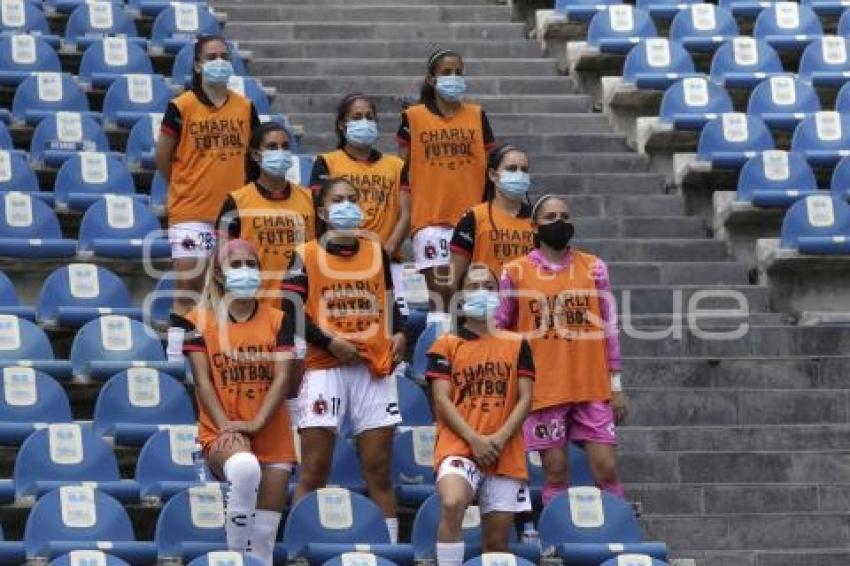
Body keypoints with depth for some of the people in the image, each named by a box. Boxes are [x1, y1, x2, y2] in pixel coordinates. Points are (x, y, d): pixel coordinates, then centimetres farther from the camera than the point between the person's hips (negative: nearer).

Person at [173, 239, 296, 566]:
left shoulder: (278, 321, 7)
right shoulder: (198, 321, 3)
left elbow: (282, 377, -2)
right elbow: (202, 380, -3)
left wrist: (257, 422, -16)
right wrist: (224, 425, -16)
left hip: (272, 435, 3)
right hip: (221, 432, -3)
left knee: (266, 533, 0)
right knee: (245, 467, -38)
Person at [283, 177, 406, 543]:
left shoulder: (377, 252, 15)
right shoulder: (306, 255, 2)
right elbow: (292, 311, -5)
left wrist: (398, 334, 5)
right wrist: (330, 341, -14)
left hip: (374, 369, 4)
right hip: (325, 369, -4)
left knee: (379, 471, 4)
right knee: (314, 471, -4)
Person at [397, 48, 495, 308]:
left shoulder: (477, 115, 9)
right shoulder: (413, 117, 3)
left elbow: (488, 168, 12)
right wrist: (404, 213, 0)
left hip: (471, 217, 2)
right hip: (429, 216, -2)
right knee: (438, 288, -5)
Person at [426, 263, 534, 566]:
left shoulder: (517, 345, 12)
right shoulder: (445, 345, 5)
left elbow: (525, 398, 6)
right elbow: (442, 400, -2)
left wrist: (501, 437, -10)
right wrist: (474, 439, -14)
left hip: (506, 452, 3)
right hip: (459, 447, -3)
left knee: (497, 541, 6)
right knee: (452, 504, -33)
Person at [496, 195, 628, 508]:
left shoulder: (594, 267, 7)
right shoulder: (516, 272, 2)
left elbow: (609, 328, 9)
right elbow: (499, 329, 8)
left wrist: (616, 385, 7)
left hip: (593, 388, 1)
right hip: (544, 389, -1)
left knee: (606, 469, -2)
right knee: (556, 473, 2)